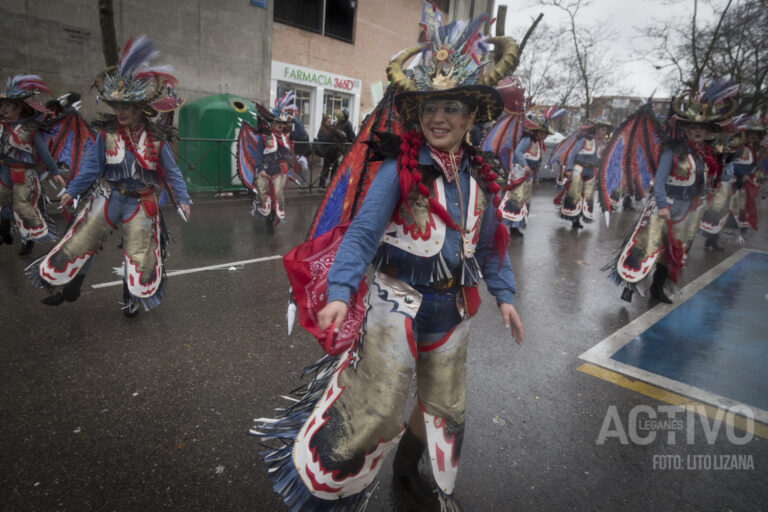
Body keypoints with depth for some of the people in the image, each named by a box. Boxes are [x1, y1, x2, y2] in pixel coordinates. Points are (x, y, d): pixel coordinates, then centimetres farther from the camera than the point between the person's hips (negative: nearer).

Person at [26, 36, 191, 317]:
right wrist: (72, 191, 1)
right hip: (107, 197, 2)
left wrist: (182, 199, -7)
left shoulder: (156, 138, -8)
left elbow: (171, 171, -1)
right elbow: (92, 165, 2)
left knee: (140, 253, 5)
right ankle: (69, 288, 28)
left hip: (140, 203, -1)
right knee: (79, 242, 6)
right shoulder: (107, 132, -5)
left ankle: (134, 297, 28)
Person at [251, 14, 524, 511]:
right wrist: (341, 291, -28)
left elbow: (490, 242, 12)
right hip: (398, 300, -6)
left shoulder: (480, 177, 4)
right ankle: (316, 472, 23)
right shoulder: (400, 167, -13)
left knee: (446, 403, 19)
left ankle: (408, 467, 47)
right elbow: (363, 232, -18)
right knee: (379, 405, -6)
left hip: (452, 307, 6)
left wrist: (504, 294, 9)